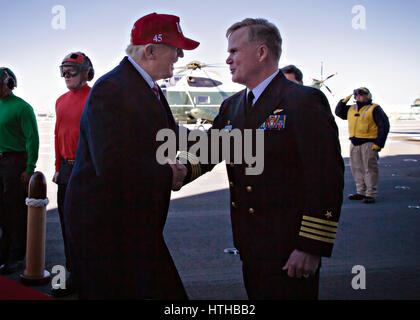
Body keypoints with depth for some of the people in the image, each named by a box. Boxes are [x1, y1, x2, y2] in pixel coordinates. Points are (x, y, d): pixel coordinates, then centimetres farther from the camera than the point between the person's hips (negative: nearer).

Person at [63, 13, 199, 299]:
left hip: (137, 222, 9)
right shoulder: (111, 88, -18)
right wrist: (167, 173, -16)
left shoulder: (149, 88, 13)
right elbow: (112, 165, -28)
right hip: (105, 226, -9)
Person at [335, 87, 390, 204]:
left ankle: (371, 194, 0)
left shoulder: (374, 109, -3)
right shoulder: (351, 109, 17)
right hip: (354, 144, 7)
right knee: (357, 169, 10)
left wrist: (379, 143, -13)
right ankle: (361, 192, 20)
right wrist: (344, 101, 9)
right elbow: (339, 112, 26)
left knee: (370, 169, -5)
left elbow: (384, 126, -6)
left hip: (369, 144, -7)